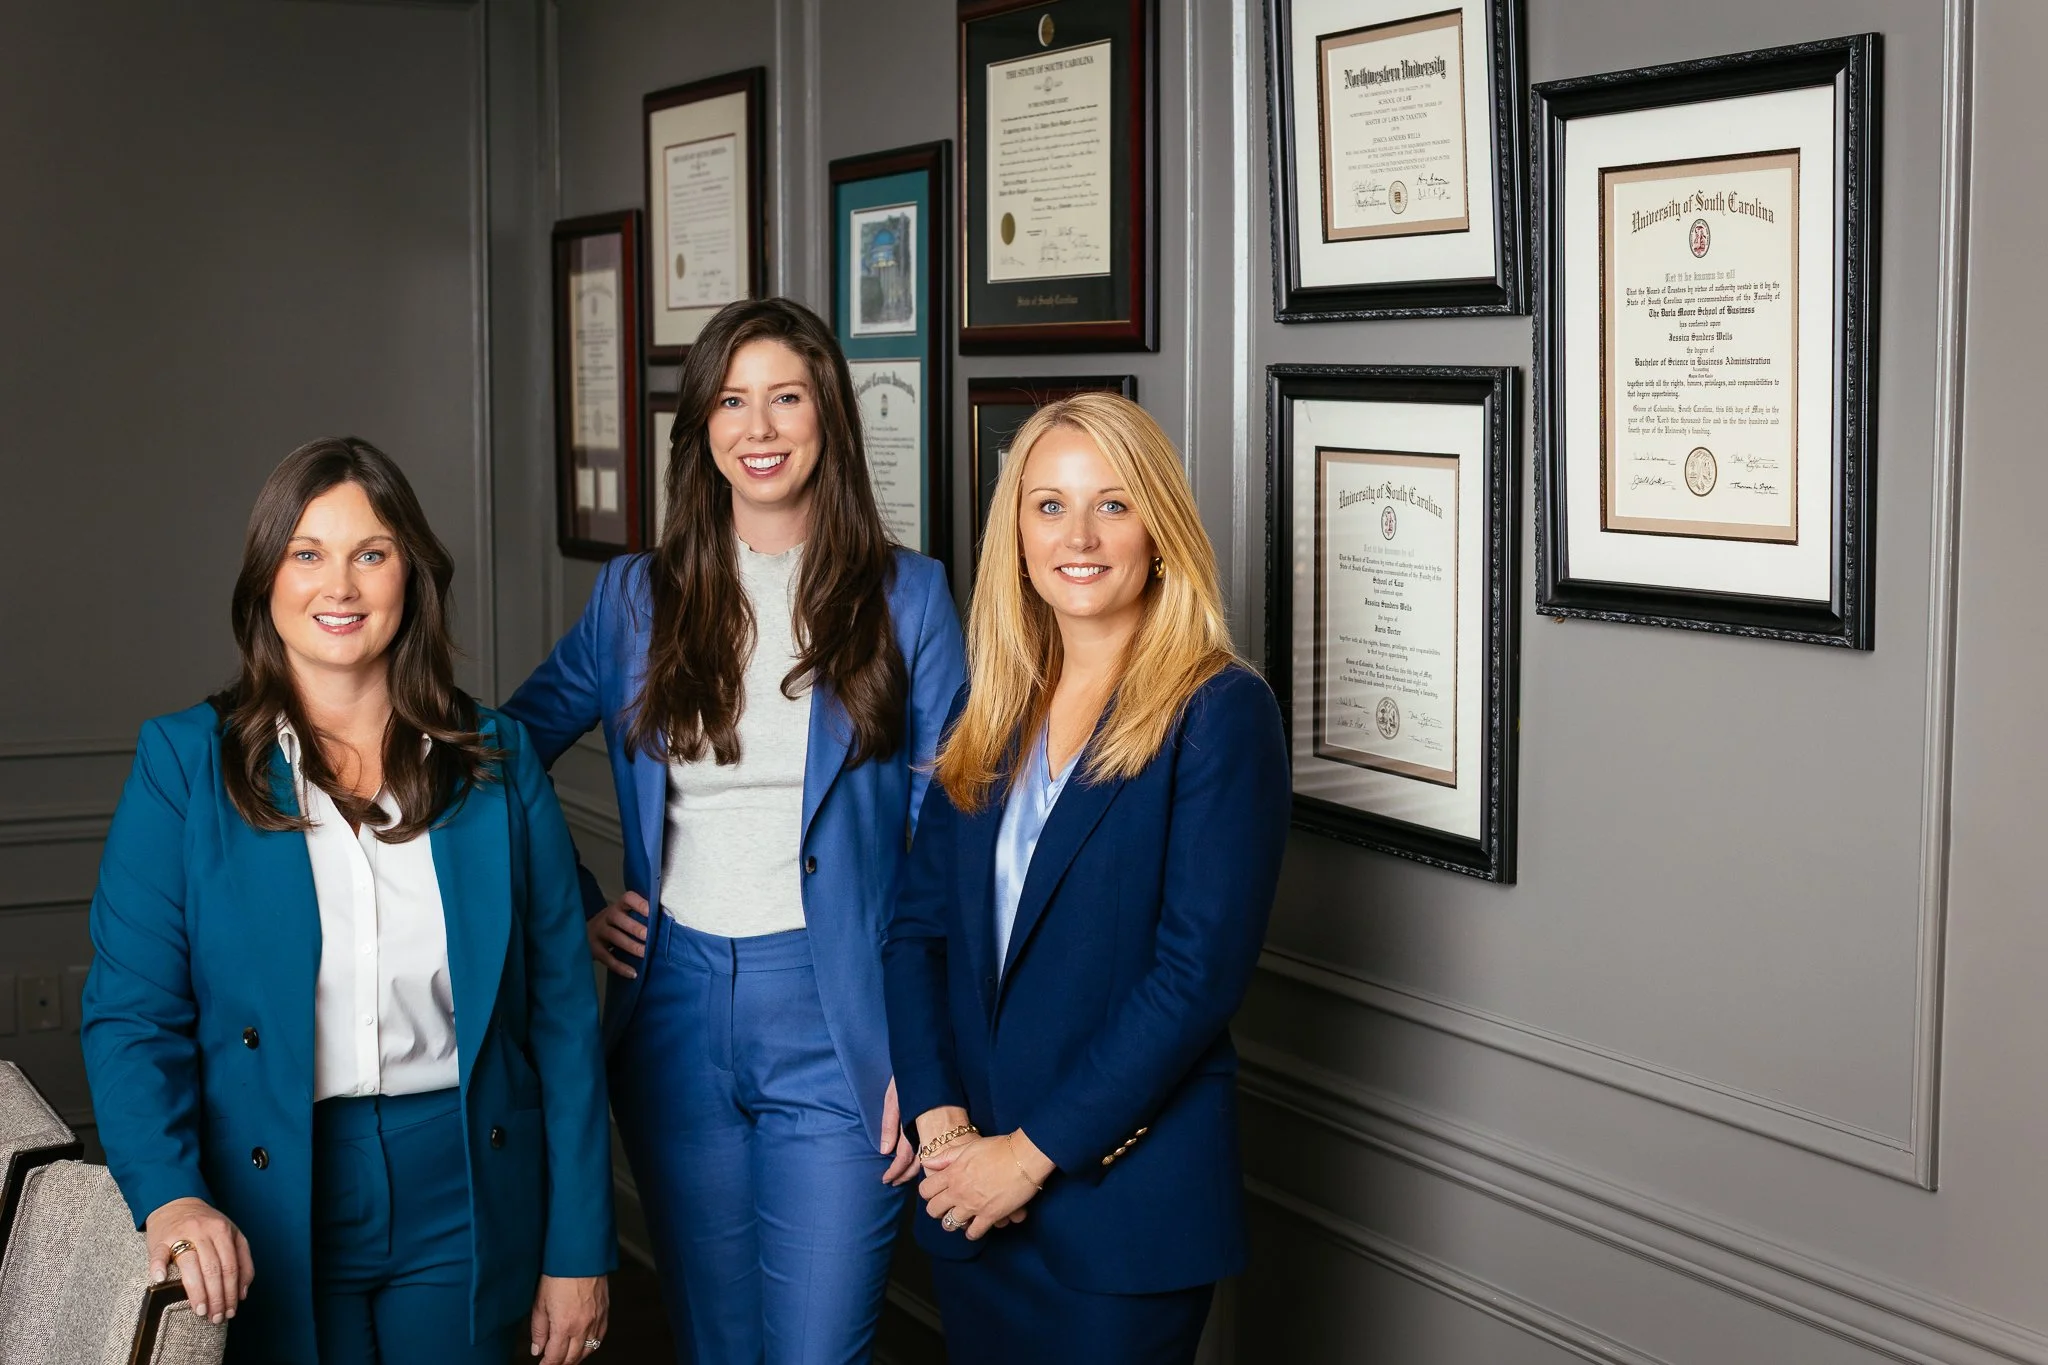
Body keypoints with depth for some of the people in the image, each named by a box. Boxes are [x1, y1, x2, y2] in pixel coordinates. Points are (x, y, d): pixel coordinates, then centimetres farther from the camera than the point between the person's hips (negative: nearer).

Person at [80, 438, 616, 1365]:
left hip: (461, 1199, 1)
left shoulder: (495, 760, 1)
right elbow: (130, 1014, -7)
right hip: (268, 1229, -1)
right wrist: (170, 1197, -25)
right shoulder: (184, 763, -3)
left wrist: (578, 1252, -1)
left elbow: (562, 1010, 1)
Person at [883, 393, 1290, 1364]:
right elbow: (919, 924, 6)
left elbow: (1199, 974, -16)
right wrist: (939, 1116, -9)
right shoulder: (991, 713, 8)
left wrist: (1034, 1152, -15)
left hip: (1123, 1205, -5)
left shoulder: (1220, 712, -11)